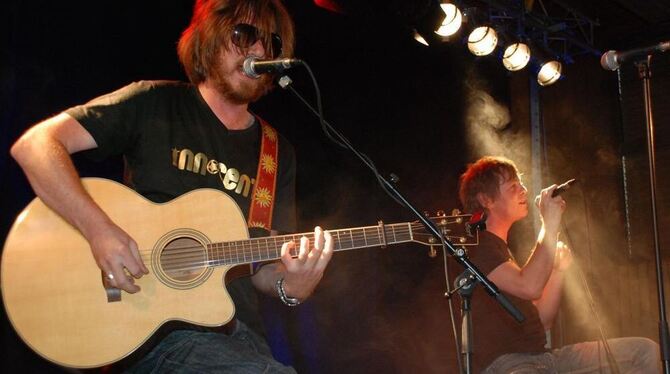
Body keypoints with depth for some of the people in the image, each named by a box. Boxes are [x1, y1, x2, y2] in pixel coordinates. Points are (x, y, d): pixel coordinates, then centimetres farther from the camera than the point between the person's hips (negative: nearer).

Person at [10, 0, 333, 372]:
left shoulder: (278, 153, 13)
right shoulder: (155, 103, -1)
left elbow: (262, 268, 13)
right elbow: (33, 144, -9)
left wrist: (290, 286, -10)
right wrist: (99, 229, -21)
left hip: (236, 332, 5)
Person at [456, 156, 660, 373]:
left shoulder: (500, 248, 24)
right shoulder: (476, 246, -6)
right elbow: (530, 287, -24)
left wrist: (559, 270, 10)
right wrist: (550, 227, -15)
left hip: (543, 356, 9)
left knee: (644, 350, 2)